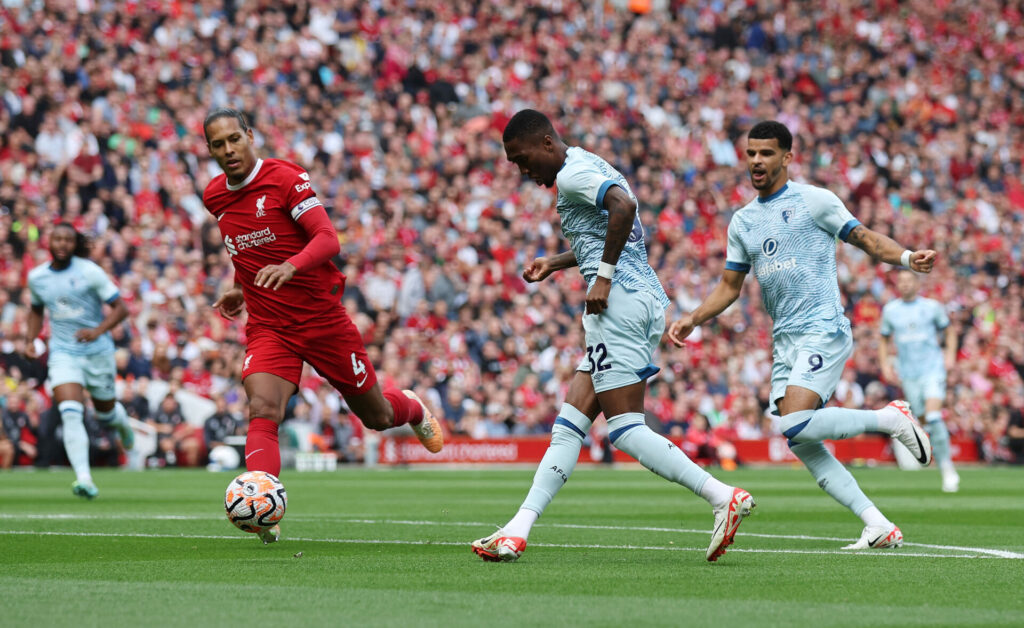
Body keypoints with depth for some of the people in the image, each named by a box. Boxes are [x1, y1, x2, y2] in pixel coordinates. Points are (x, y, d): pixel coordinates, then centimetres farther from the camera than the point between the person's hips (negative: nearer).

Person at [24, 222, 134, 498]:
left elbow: (120, 308, -9)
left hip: (98, 353, -2)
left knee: (105, 410, 15)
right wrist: (30, 341, 8)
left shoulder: (89, 272, -10)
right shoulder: (37, 277, 4)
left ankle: (123, 423, 55)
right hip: (63, 354, 2)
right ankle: (84, 479, -26)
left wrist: (98, 331, -24)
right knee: (71, 414, -19)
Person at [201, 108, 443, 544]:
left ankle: (412, 409, 48)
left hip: (322, 317, -3)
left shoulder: (285, 178, -12)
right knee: (262, 410, -25)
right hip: (267, 326, 3)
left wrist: (289, 267, -38)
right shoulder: (215, 197, 6)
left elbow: (328, 239, -21)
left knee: (376, 416, 11)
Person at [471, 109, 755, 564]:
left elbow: (624, 205, -26)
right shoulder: (590, 168, 24)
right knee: (570, 420, 7)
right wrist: (556, 263, 34)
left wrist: (603, 276, -21)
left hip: (620, 302, -11)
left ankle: (724, 498, -17)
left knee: (627, 430, -11)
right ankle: (518, 530, 6)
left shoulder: (572, 174, -7)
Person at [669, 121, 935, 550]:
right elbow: (729, 286, 22)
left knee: (795, 425, -24)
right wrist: (693, 319, 8)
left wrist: (907, 257, -17)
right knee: (802, 446, -5)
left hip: (823, 332, -7)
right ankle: (879, 527, -2)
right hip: (784, 341, 7)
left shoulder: (813, 201, -1)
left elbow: (865, 238, 1)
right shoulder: (742, 221, 17)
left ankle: (891, 418, -4)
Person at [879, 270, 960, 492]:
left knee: (933, 416, -20)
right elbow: (884, 339, 19)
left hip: (933, 368, -3)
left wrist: (950, 354, -1)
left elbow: (949, 330, 14)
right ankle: (947, 472, 12)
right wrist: (885, 364, 6)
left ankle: (947, 466, -16)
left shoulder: (932, 307, 2)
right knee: (925, 423, 2)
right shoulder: (890, 310, 7)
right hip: (908, 373, 3)